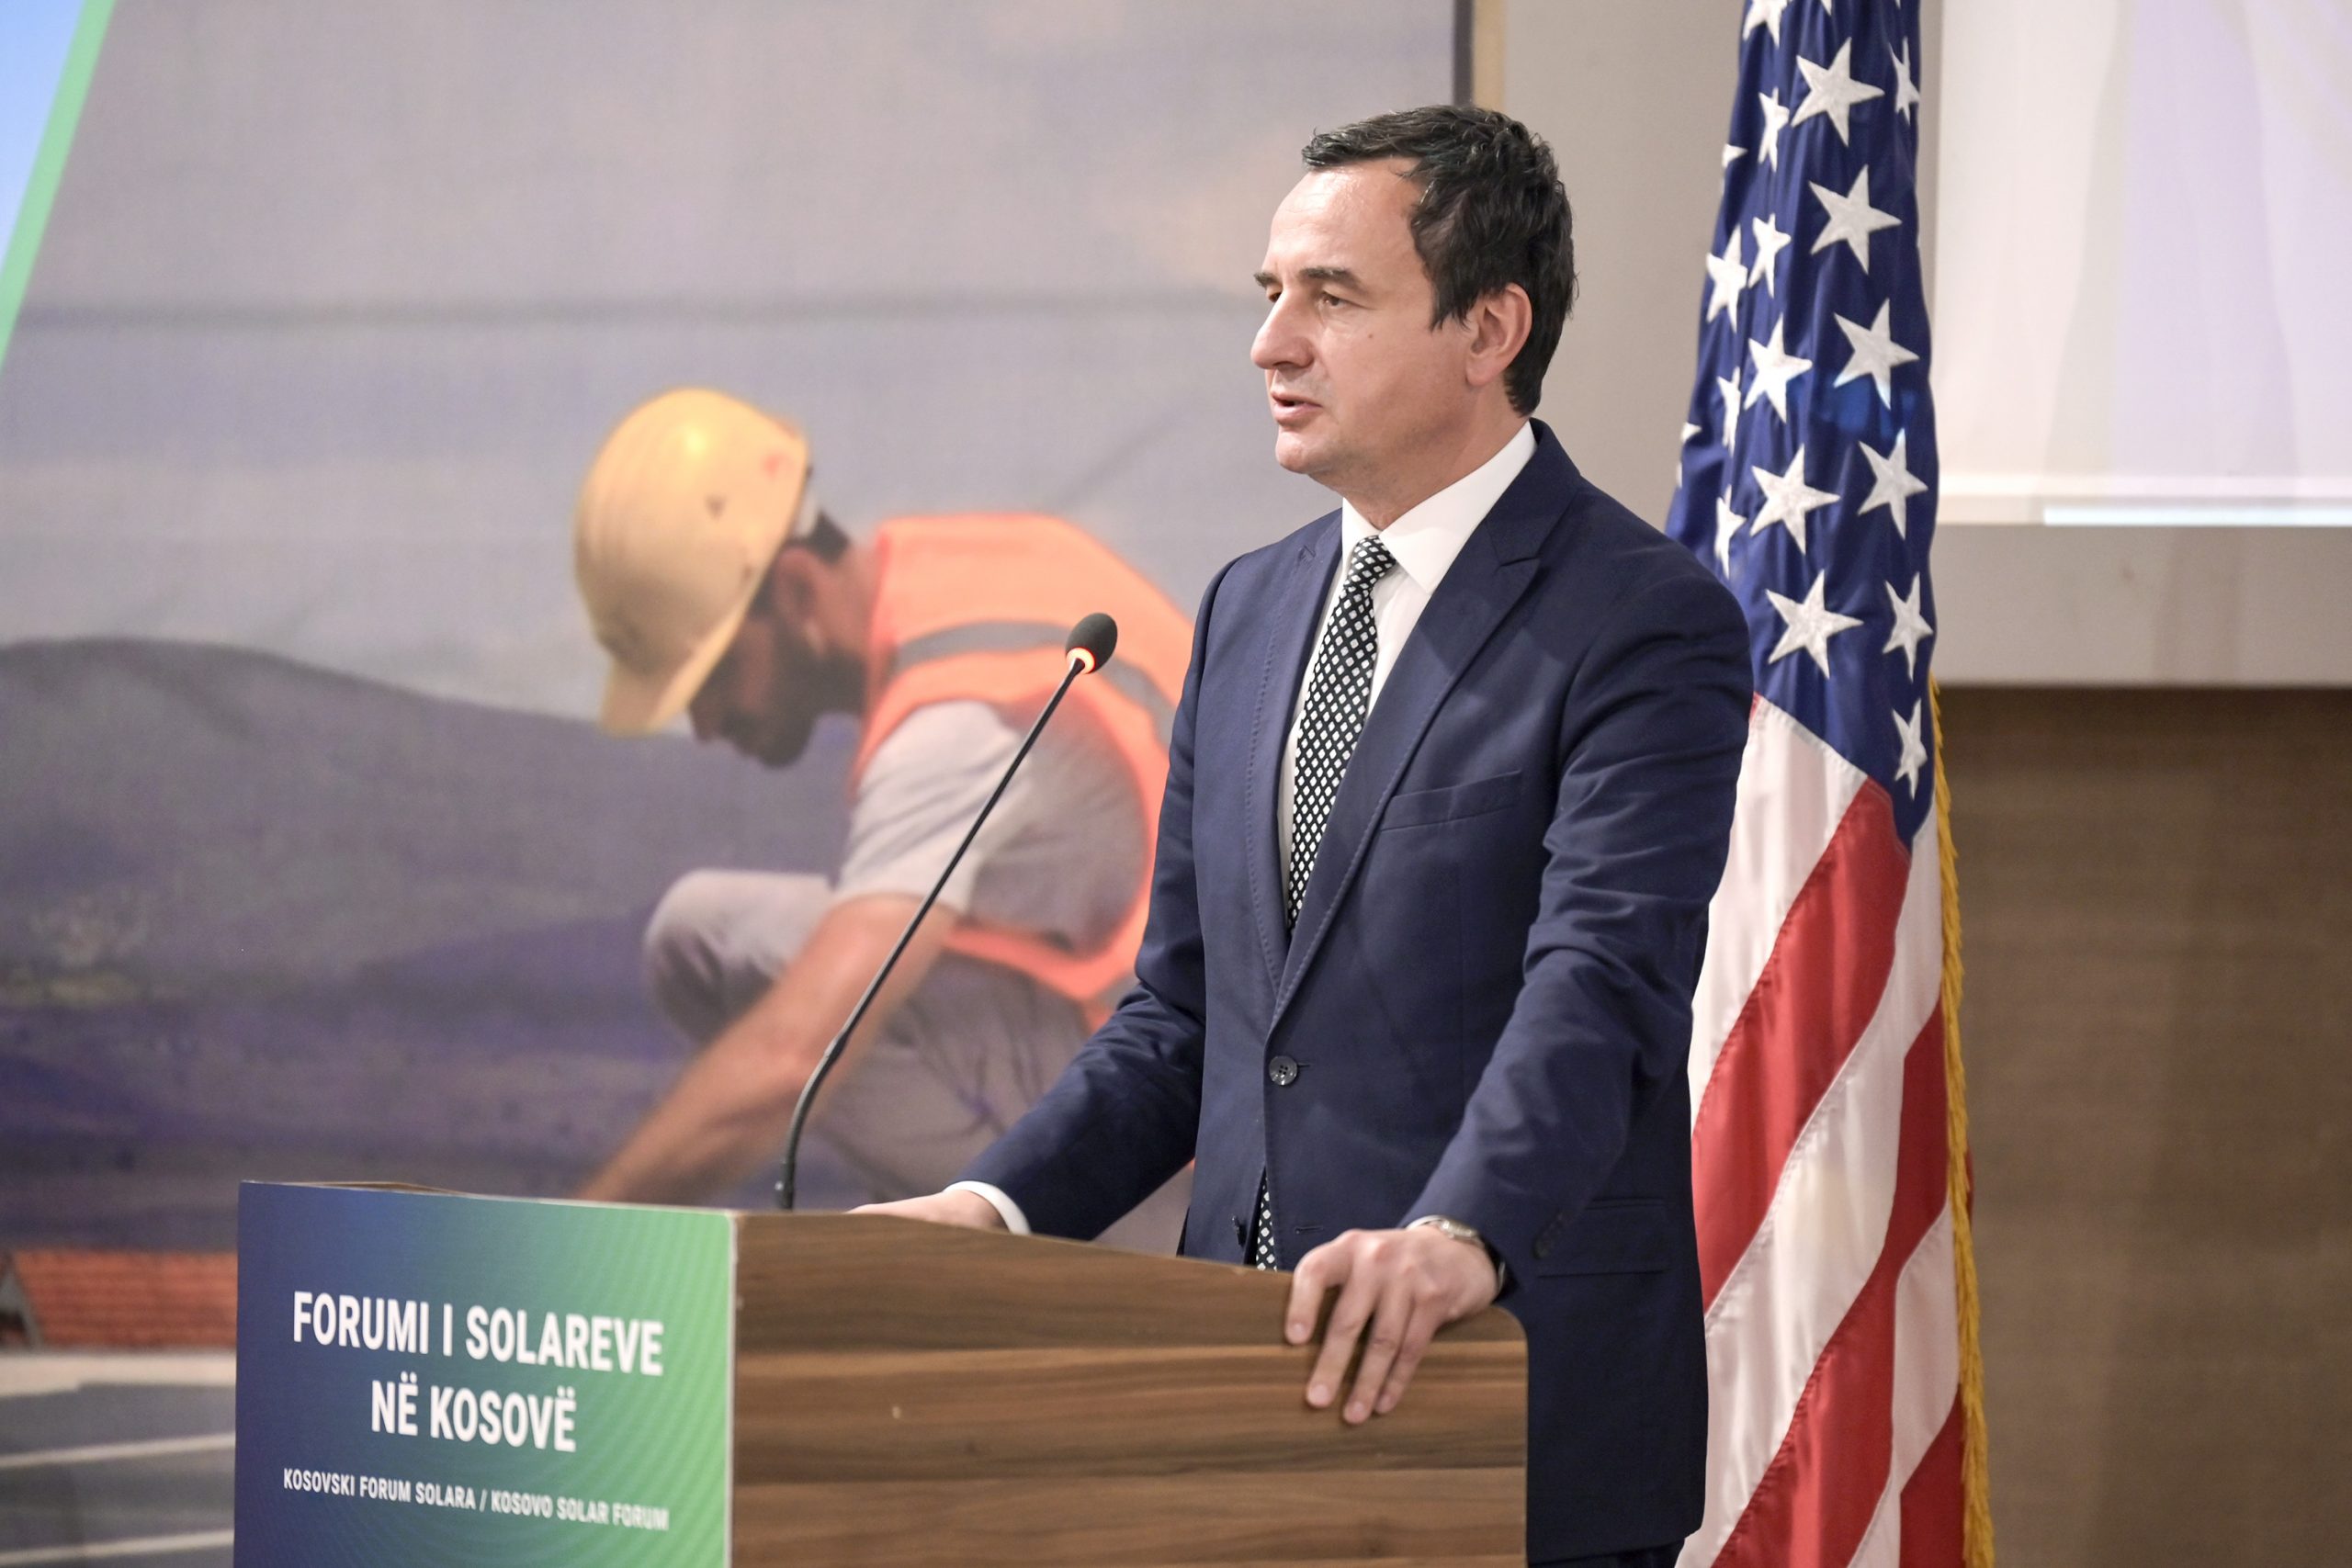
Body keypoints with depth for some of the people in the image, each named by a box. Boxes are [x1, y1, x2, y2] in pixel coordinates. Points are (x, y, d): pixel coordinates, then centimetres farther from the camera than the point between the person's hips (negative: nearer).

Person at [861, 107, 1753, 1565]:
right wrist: (998, 1205, 2)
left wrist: (1459, 1237, -37)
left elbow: (1602, 986, -22)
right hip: (1259, 1388, 6)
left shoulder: (1647, 620, -8)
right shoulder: (1250, 609, 16)